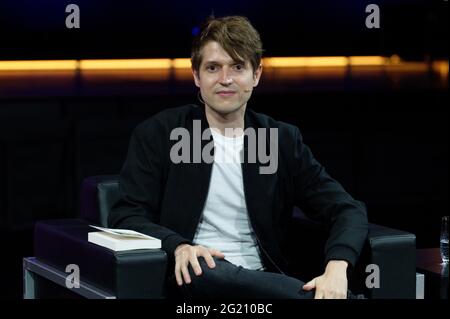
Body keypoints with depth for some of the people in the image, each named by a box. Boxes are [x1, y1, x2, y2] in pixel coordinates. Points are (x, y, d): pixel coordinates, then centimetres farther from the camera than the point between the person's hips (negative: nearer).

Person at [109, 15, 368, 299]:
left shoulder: (283, 140, 12)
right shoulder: (158, 135, 5)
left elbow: (348, 210, 5)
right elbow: (126, 217, -1)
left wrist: (336, 269, -18)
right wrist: (178, 247, -24)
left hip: (262, 282, 0)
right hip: (193, 278, 0)